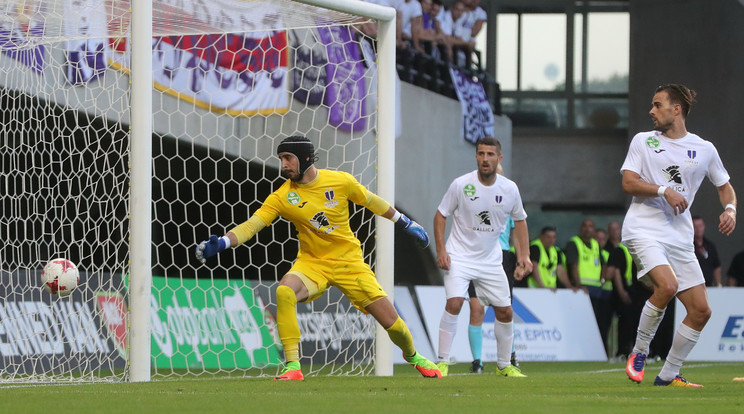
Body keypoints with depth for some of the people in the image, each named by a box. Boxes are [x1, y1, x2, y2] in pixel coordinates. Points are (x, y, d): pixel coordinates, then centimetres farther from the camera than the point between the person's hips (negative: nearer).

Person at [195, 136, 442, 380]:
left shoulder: (340, 181, -8)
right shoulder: (282, 196, -9)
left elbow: (371, 201, 7)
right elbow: (251, 226, -15)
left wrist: (406, 223, 17)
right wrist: (219, 243, -31)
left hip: (349, 261, 0)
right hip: (312, 263, 0)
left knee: (392, 323, -2)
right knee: (284, 291, -33)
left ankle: (412, 356, 34)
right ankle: (292, 366, -27)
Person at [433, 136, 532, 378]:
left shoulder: (509, 189, -5)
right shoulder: (461, 184, -13)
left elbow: (519, 220, 11)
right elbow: (441, 215, -2)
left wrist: (523, 256, 3)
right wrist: (441, 250, -11)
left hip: (491, 260, 3)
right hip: (459, 256, -3)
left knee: (505, 312, 3)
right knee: (454, 303, -23)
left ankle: (504, 365, 22)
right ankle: (442, 362, -15)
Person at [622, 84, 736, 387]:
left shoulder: (704, 149, 10)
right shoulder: (643, 141, 6)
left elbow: (724, 186, 21)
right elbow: (628, 183, -3)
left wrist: (730, 209, 0)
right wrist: (664, 190, -16)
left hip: (680, 238, 4)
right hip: (643, 229, -4)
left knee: (700, 311, -3)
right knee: (667, 285, -30)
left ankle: (669, 375, 11)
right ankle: (639, 353, -11)